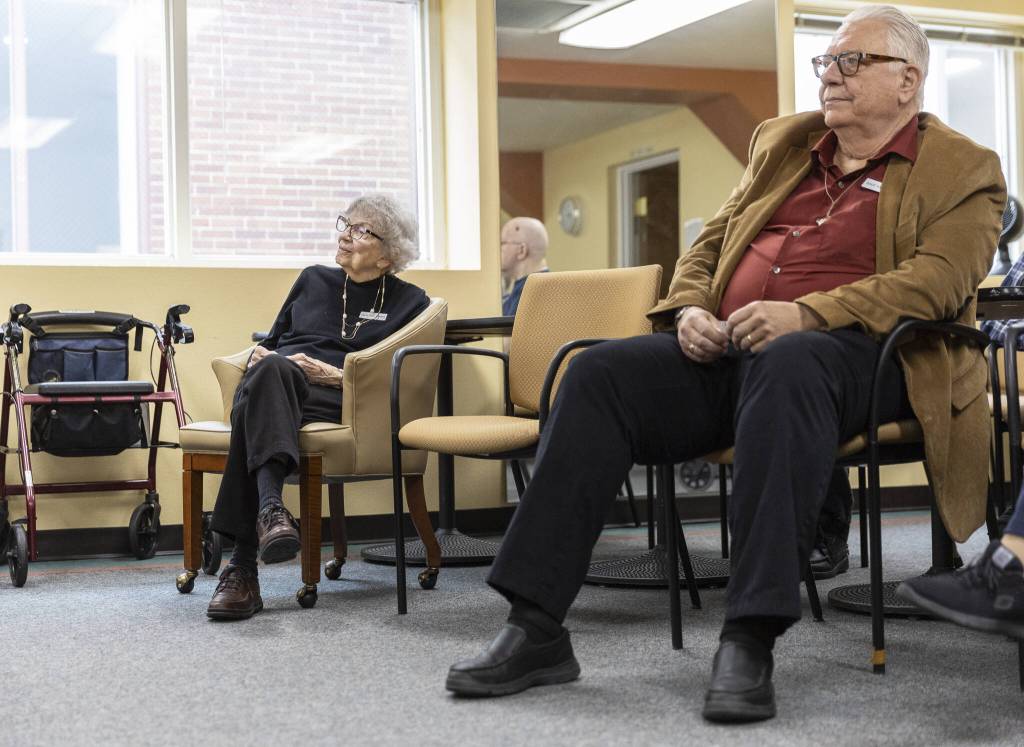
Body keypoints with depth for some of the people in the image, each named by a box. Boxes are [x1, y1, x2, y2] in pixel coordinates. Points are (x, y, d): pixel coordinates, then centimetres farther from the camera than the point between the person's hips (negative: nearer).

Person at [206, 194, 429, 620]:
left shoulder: (408, 302, 17)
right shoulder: (312, 280, 28)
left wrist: (337, 375, -8)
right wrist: (262, 355, 6)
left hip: (338, 402, -3)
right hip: (273, 385, 3)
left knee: (256, 405, -38)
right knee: (270, 368, -38)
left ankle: (244, 566, -52)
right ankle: (271, 506, -61)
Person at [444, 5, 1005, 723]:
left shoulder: (964, 171, 7)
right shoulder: (782, 142, 25)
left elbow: (938, 279, -10)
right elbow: (709, 243, 26)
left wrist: (806, 314, -23)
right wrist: (690, 308, 3)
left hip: (851, 355, -5)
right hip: (725, 350, 6)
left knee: (785, 366, -40)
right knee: (599, 373, -20)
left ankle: (751, 641, -41)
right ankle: (536, 629, -21)